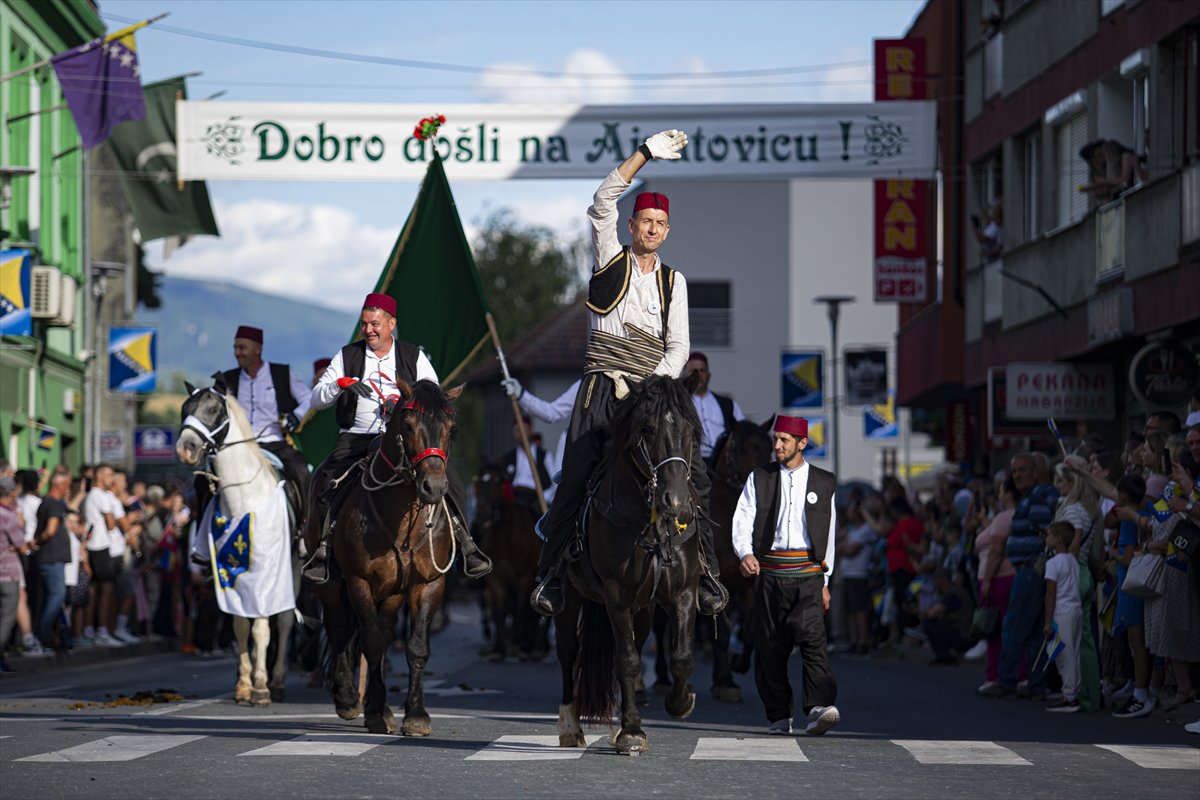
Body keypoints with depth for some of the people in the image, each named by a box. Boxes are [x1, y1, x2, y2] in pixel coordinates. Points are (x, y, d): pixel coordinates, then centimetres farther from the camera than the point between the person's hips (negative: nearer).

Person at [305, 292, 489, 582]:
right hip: (356, 438, 0)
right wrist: (340, 384, -16)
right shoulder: (347, 356, 9)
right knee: (323, 480, -25)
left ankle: (464, 543, -11)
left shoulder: (414, 357, 9)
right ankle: (321, 549, -14)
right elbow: (316, 400, 5)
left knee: (445, 477, -21)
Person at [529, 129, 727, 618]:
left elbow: (678, 344, 10)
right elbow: (604, 201, -3)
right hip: (603, 388, -2)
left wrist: (656, 385, -9)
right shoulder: (611, 261, 10)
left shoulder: (673, 281, 16)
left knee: (694, 476, -10)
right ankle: (549, 574, 2)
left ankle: (707, 572, -4)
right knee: (574, 480, -7)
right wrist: (647, 152, -7)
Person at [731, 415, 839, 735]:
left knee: (813, 636, -19)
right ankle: (779, 716, 13)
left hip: (807, 574, -1)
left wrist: (825, 582, 14)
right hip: (770, 573, 1)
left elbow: (829, 536, 16)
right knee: (769, 645, 3)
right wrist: (745, 553, -20)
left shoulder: (824, 483, 11)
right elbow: (742, 521, 0)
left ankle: (818, 709, -29)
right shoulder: (759, 479, 10)